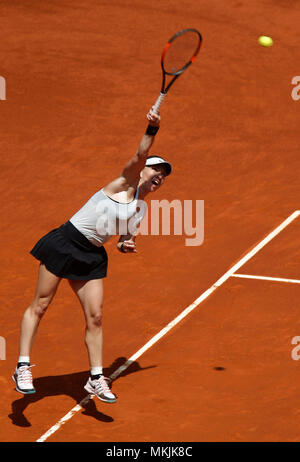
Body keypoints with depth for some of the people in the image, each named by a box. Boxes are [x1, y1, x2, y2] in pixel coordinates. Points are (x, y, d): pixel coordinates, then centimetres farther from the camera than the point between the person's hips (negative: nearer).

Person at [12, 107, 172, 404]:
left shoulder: (139, 212, 12)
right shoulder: (124, 182, -5)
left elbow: (125, 243, 24)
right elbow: (140, 155, -24)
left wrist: (127, 246, 2)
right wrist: (152, 130, -35)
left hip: (92, 257, 7)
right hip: (65, 243, -6)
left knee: (95, 317, 1)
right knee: (40, 305, 0)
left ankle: (96, 378, 8)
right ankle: (23, 367, 5)